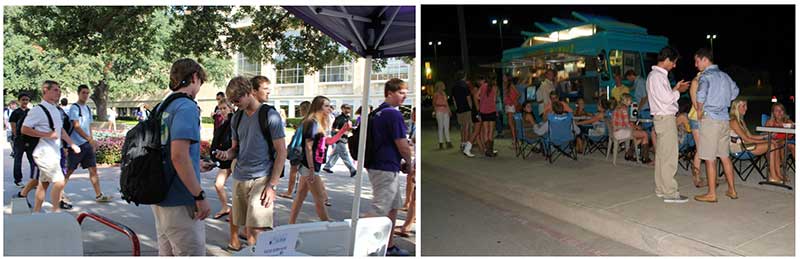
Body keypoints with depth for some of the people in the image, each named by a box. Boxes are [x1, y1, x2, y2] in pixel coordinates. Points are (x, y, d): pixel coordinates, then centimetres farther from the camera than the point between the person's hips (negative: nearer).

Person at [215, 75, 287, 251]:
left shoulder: (270, 116, -7)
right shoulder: (236, 118, 10)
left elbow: (281, 152, -8)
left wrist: (272, 185, -13)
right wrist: (227, 154, -5)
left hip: (262, 179, -6)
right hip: (239, 178, 6)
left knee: (255, 231, -14)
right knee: (238, 221, 10)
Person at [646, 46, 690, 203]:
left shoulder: (656, 75, 16)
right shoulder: (657, 76, -16)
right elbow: (666, 98, -20)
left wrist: (675, 89, 10)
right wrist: (678, 91, -4)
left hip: (662, 118, 11)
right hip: (665, 118, -11)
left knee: (661, 155, 13)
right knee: (669, 157, -7)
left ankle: (661, 189, 19)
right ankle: (669, 193, -3)